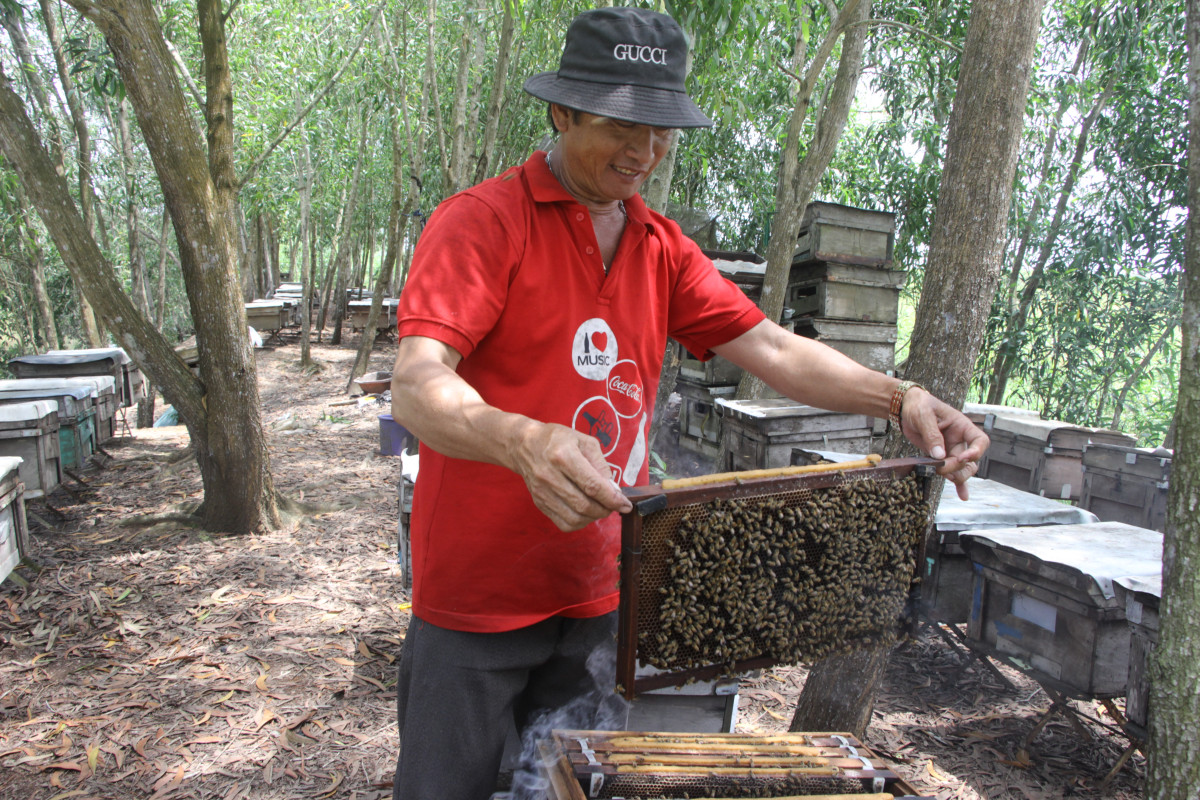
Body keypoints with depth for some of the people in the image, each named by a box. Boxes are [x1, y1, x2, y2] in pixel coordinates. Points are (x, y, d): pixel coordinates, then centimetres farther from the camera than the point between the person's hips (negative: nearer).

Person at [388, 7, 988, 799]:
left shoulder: (664, 249, 6)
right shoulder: (482, 221, -13)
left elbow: (774, 349, -1)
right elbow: (417, 384, -26)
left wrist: (899, 397, -17)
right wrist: (523, 443, -46)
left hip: (597, 594, 5)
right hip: (477, 593, -5)